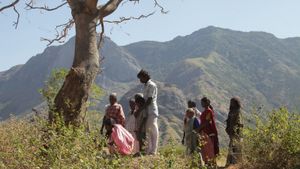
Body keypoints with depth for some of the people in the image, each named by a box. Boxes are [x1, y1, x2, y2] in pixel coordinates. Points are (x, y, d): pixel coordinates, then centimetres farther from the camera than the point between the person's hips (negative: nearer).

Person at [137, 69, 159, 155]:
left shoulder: (152, 85, -11)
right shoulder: (146, 85, 17)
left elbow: (149, 100, -18)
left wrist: (140, 110, -20)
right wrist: (140, 109, 13)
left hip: (151, 111, -9)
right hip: (147, 111, 9)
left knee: (153, 131, -5)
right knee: (148, 130, 10)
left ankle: (153, 151, -2)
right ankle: (149, 151, 16)